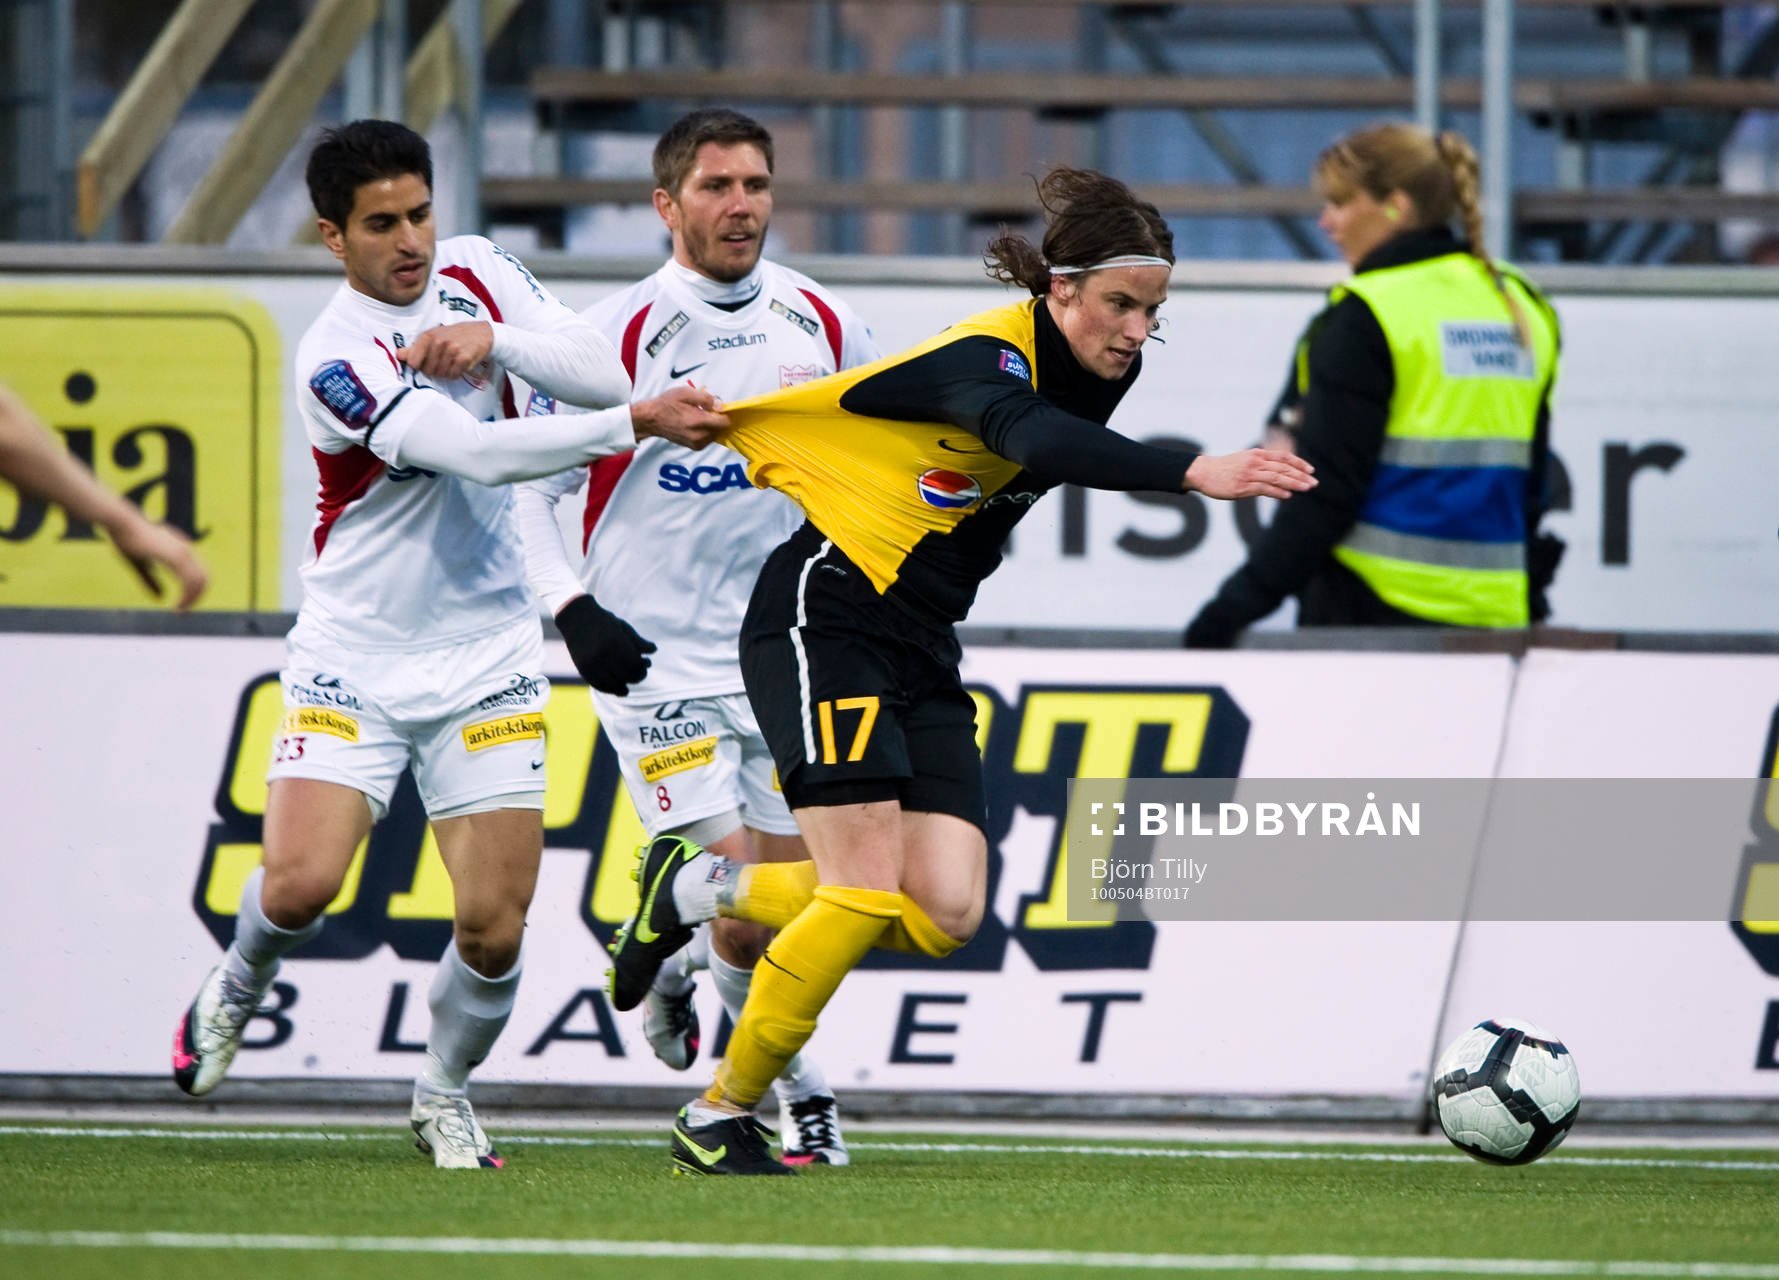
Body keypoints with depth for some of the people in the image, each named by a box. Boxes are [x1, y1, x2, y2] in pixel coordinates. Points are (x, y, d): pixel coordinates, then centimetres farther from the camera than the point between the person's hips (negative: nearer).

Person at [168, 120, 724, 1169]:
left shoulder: (474, 272, 2)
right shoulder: (337, 358, -19)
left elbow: (600, 370, -5)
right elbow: (480, 453, -28)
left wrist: (496, 338, -22)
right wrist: (640, 423, -34)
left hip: (486, 662, 4)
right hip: (357, 659, -3)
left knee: (493, 928, -6)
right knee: (299, 885, -17)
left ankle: (444, 1092, 22)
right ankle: (236, 993, 18)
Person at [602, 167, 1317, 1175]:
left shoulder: (1099, 371, 2)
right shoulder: (986, 356, -23)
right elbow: (1030, 438, -45)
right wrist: (1197, 475, -56)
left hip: (921, 649, 8)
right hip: (823, 617, -8)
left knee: (944, 916, -7)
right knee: (868, 893, -16)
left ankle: (705, 890, 15)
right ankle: (719, 1117, 0)